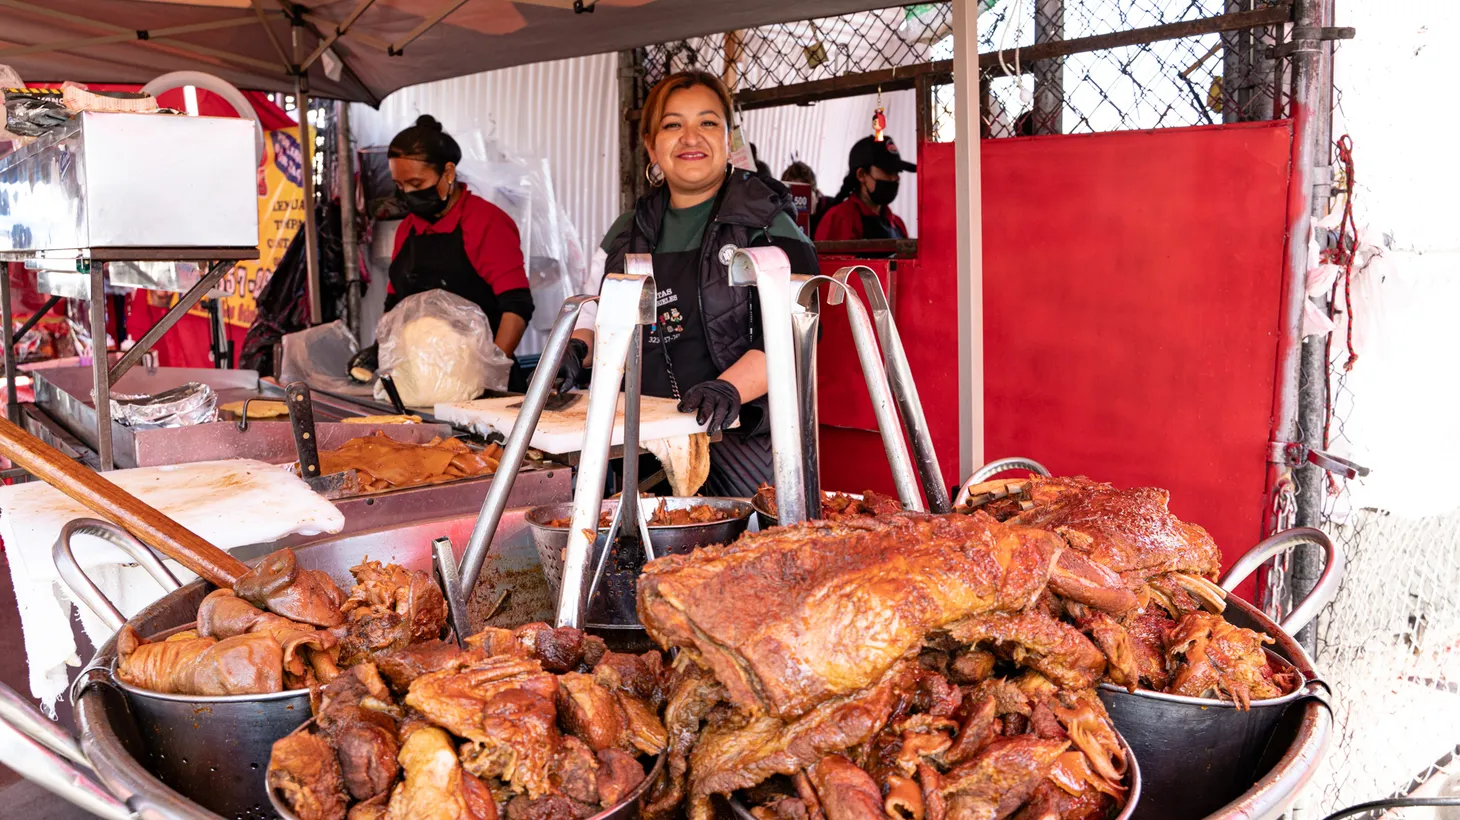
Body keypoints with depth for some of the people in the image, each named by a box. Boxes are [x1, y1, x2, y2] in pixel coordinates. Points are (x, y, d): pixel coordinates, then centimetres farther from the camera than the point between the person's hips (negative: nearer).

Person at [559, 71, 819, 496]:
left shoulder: (766, 222, 0)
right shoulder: (629, 233, 16)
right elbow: (596, 313, 27)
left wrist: (730, 387, -26)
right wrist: (576, 349, 5)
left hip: (744, 442, -4)